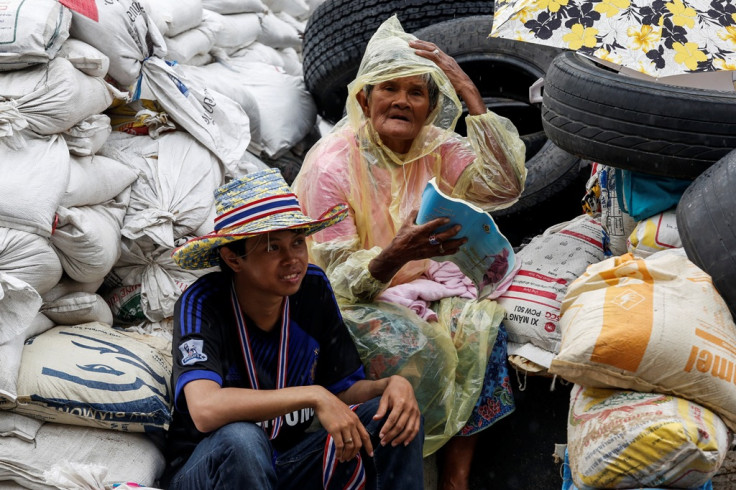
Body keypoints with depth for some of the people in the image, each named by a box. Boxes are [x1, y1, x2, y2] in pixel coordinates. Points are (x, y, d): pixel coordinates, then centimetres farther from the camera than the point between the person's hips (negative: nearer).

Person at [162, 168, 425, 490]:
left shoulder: (313, 289, -6)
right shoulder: (202, 304, -21)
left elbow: (345, 389, 2)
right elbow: (205, 409, -37)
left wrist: (391, 385, -20)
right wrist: (313, 396, -38)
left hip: (289, 463, 5)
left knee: (396, 415, -13)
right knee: (240, 438, -37)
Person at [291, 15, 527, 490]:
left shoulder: (436, 148, -2)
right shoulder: (333, 163, -17)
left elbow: (504, 186, -19)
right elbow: (340, 277, -19)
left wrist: (468, 90, -21)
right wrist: (394, 257, -42)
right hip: (346, 299, -5)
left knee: (481, 322, -22)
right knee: (411, 343, -32)